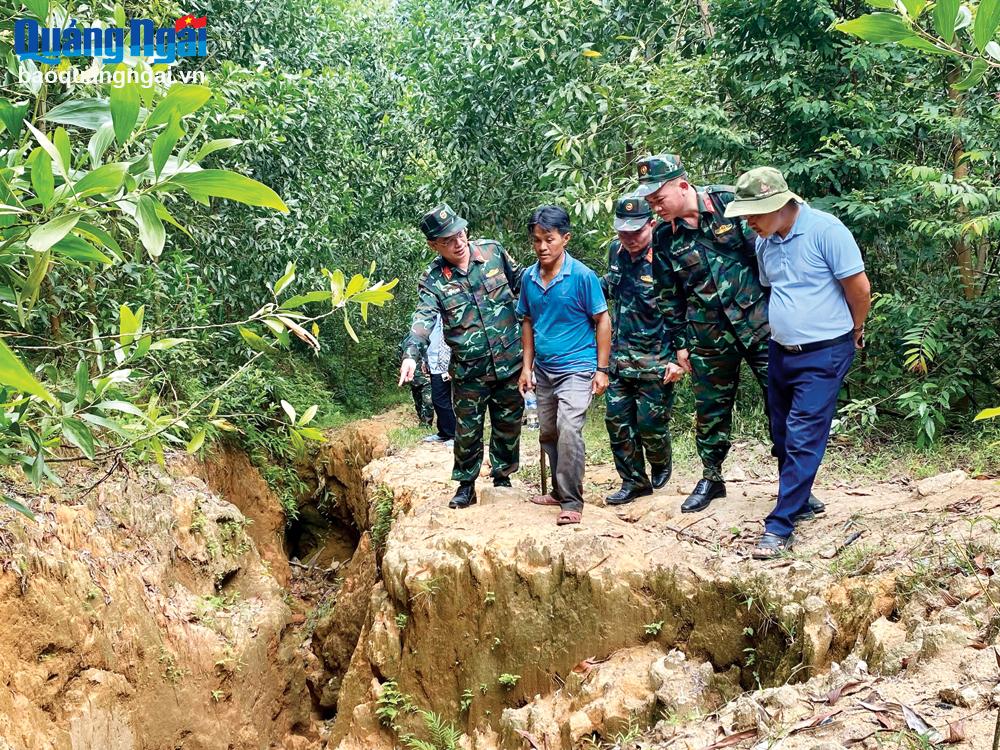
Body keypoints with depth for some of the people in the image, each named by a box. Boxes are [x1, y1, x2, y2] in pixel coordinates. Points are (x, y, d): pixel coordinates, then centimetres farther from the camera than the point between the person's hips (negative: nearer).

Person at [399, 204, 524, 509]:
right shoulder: (433, 280, -9)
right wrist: (411, 355, -38)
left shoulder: (493, 251, -3)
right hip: (468, 372, -2)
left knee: (508, 424, 14)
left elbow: (520, 281, 11)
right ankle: (466, 485, 26)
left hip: (509, 362, 2)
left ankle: (502, 476, 34)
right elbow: (423, 319, -23)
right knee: (467, 432, 7)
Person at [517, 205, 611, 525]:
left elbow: (602, 321, -7)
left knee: (568, 429, -20)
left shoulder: (582, 276, -13)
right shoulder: (529, 278, 2)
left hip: (576, 367, -6)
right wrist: (527, 366, 10)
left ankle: (572, 501, -10)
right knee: (548, 433, 15)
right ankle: (560, 490, 32)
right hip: (543, 370, 6)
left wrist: (602, 370, -9)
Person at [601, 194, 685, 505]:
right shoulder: (616, 250, 3)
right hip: (619, 355, 6)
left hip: (654, 360, -6)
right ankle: (635, 481, 19)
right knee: (617, 419, 5)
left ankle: (661, 465, 32)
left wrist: (679, 358, -15)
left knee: (651, 423, 1)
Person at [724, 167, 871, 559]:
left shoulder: (825, 230, -18)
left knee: (803, 439, -7)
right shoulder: (765, 241, 4)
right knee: (783, 436, 14)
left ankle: (779, 526, -4)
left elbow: (859, 288, -12)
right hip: (781, 351, 7)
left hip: (823, 355, -7)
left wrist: (855, 332, 2)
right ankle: (797, 501, 33)